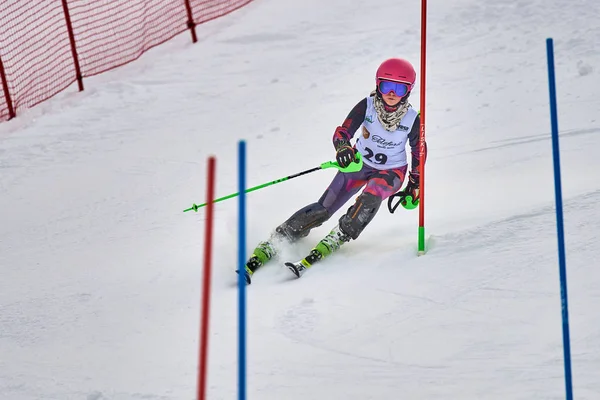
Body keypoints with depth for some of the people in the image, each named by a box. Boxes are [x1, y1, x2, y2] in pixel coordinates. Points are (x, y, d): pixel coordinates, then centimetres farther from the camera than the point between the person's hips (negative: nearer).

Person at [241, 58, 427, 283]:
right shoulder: (367, 106, -21)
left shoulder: (412, 119, -20)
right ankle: (268, 247, -5)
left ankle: (333, 242, -30)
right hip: (359, 163, 1)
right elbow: (343, 131, -27)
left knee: (369, 199, -35)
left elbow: (419, 152, -2)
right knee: (322, 210, -9)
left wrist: (415, 185, 2)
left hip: (391, 172, -1)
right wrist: (343, 147, -51)